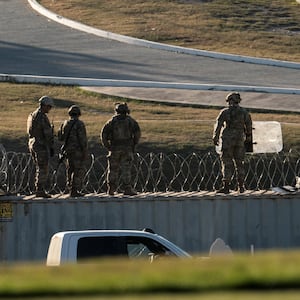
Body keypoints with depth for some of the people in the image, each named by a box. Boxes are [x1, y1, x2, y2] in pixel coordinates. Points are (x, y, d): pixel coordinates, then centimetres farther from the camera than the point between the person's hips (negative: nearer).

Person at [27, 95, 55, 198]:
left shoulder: (32, 115, 13)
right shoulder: (43, 117, -17)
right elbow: (48, 134, -18)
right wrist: (51, 147, -13)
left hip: (32, 144, 9)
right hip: (42, 146, -9)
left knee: (40, 169, 15)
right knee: (43, 169, -4)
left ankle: (39, 190, 16)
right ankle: (40, 191, -3)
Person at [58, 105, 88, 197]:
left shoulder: (65, 124, 5)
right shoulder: (79, 124, -13)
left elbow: (60, 137, 14)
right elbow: (83, 139, -16)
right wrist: (85, 153, -12)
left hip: (68, 150, 6)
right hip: (77, 151, -6)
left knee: (70, 169, 20)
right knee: (78, 171, -2)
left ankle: (69, 187, 22)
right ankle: (74, 191, -5)